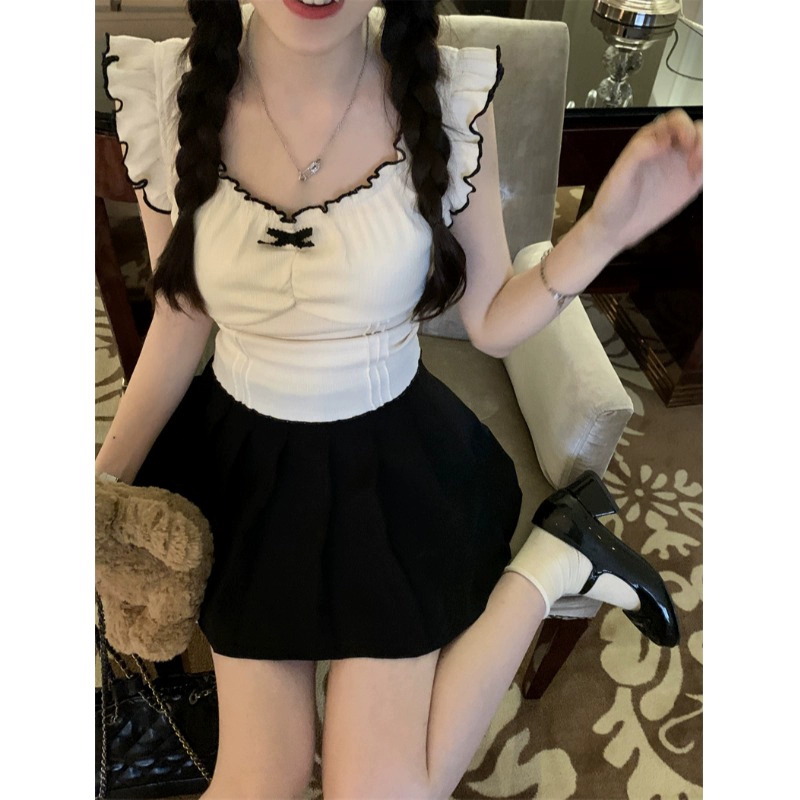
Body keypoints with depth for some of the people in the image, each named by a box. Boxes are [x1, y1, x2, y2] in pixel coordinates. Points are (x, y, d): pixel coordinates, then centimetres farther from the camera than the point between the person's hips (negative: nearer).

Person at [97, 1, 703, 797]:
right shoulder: (159, 90, -11)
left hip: (395, 465, -1)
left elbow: (490, 323, -6)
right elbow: (182, 323, 0)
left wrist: (604, 230, -22)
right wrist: (103, 485, 0)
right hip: (244, 460, 2)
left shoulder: (451, 97, -14)